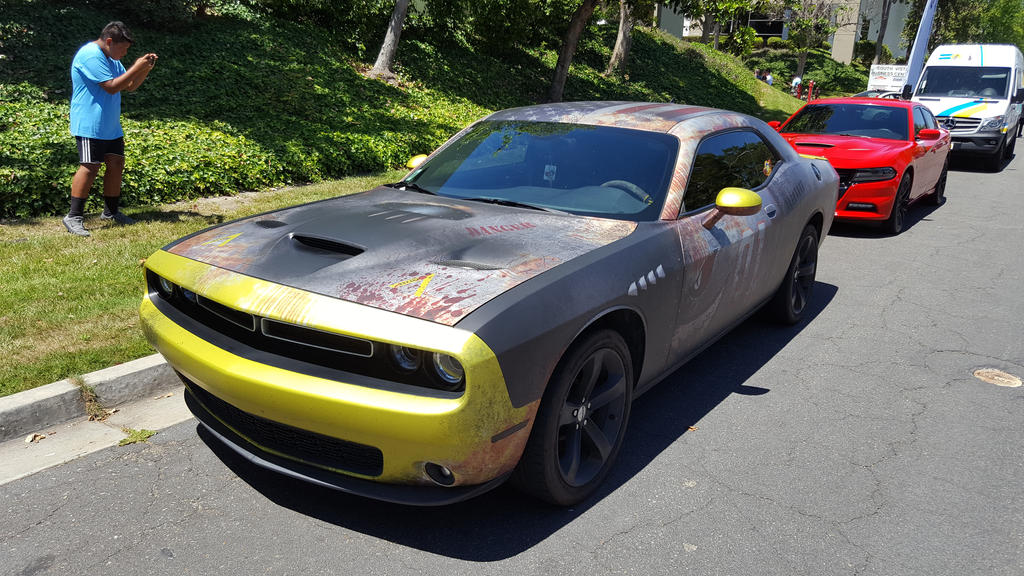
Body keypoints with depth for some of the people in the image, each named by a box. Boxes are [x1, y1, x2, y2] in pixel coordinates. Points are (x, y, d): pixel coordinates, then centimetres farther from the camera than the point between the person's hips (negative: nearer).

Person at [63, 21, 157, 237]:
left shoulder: (111, 58, 16)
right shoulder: (90, 55, -15)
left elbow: (130, 86, 18)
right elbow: (112, 87, -21)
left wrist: (146, 68, 3)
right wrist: (136, 67, -17)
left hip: (110, 126, 10)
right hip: (90, 124, -10)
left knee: (116, 164, 9)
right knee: (90, 167, -12)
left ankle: (110, 211, 21)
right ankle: (73, 217, -7)